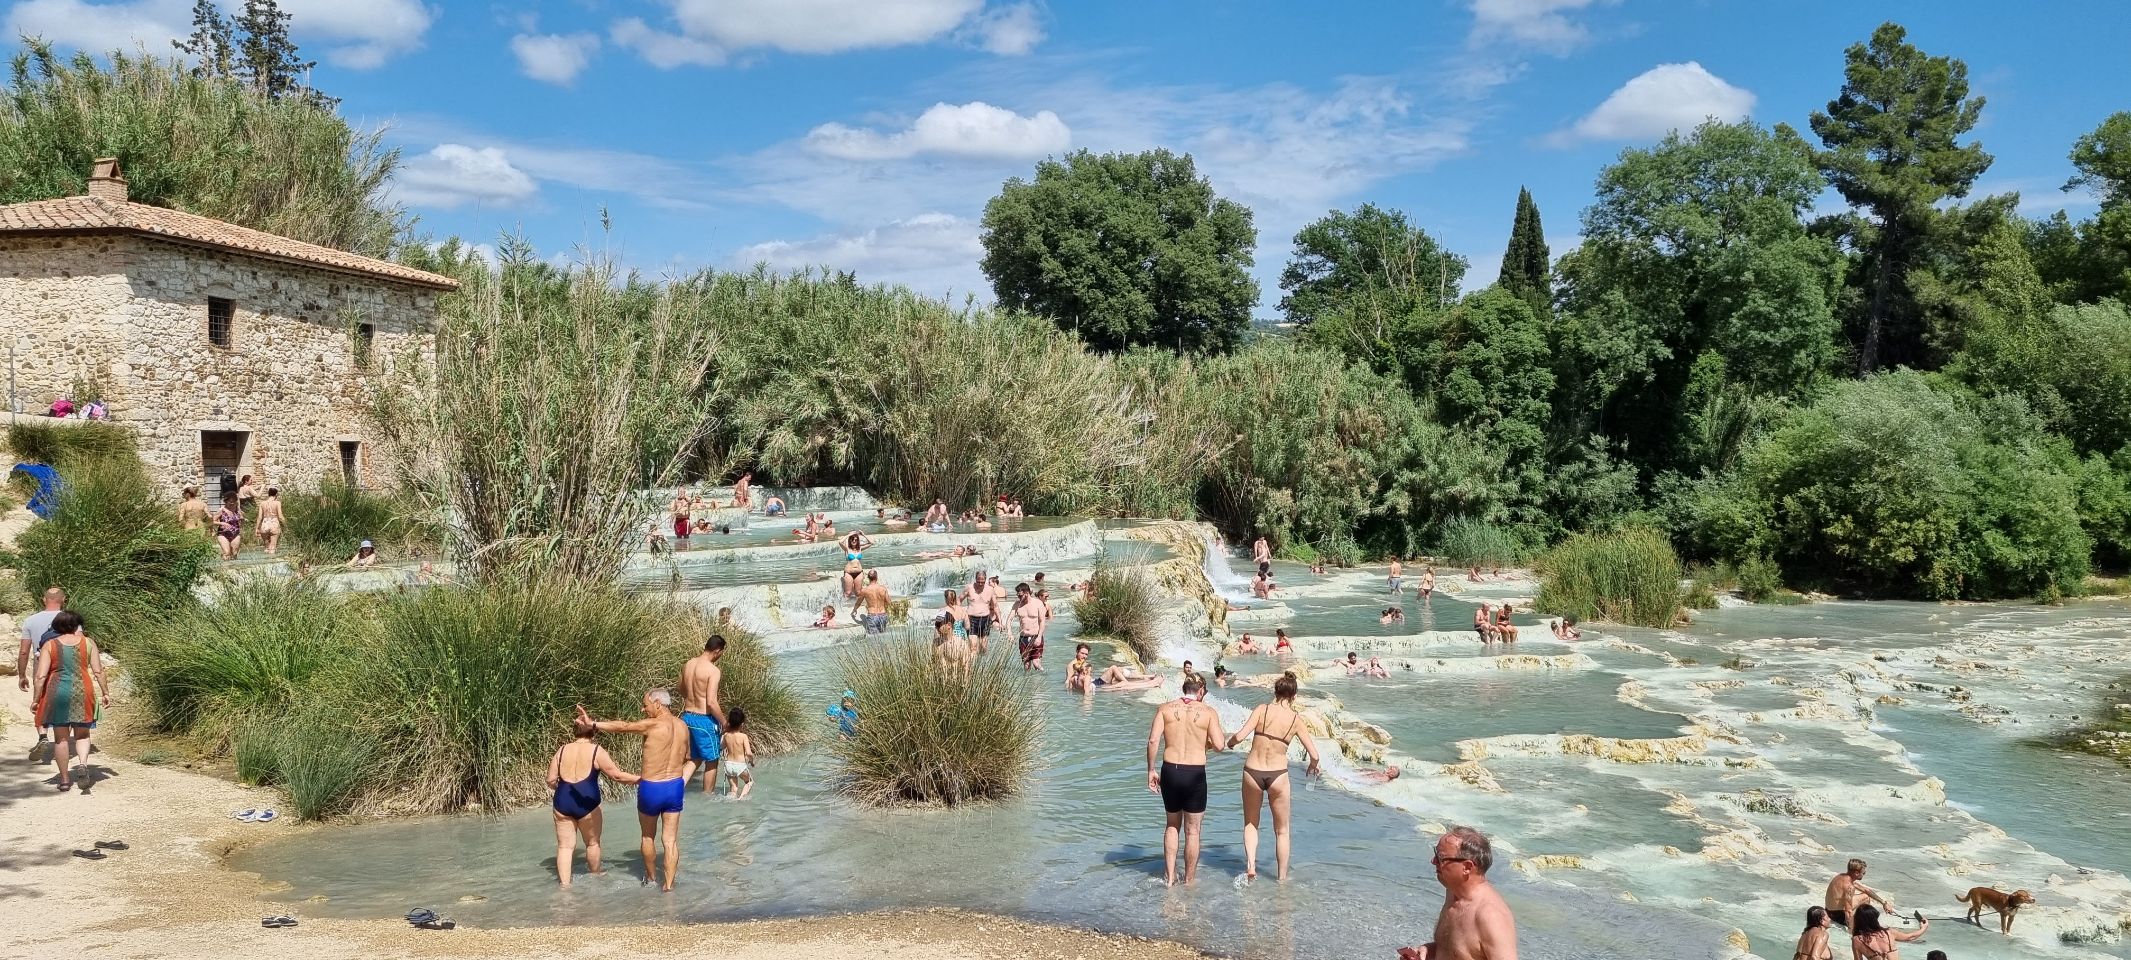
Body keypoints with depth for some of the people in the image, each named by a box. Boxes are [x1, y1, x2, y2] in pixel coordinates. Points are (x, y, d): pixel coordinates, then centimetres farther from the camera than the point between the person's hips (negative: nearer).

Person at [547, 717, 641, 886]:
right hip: (586, 802, -3)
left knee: (565, 846, 8)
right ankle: (595, 876, 32)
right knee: (592, 843, 17)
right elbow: (617, 775, -4)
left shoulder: (562, 750, 8)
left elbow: (551, 781, 10)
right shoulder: (596, 751, -2)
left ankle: (565, 883, 2)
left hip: (562, 802, 3)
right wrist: (640, 778, 6)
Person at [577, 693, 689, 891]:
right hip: (676, 787, 4)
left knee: (648, 837, 18)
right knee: (670, 839, 8)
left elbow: (622, 726, -14)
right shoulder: (683, 726, 3)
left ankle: (650, 878, 34)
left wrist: (593, 723, -9)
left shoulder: (653, 725, -17)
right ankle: (668, 884, 7)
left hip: (652, 788, -4)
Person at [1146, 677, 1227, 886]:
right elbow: (1218, 745, -10)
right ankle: (1189, 880, 20)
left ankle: (1170, 877, 21)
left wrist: (1151, 770, 2)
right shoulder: (1208, 712, -3)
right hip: (1195, 774, -2)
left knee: (1172, 825, 21)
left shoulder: (1166, 708, 2)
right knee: (1192, 831, 11)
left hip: (1170, 770, 2)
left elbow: (1153, 740, -6)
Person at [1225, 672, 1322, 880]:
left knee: (1250, 823, 22)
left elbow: (1239, 736, -14)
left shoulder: (1262, 709, -5)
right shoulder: (1296, 719, -2)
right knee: (1281, 831, 18)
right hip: (1278, 775, 0)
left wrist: (1230, 741, 9)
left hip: (1252, 772, 0)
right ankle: (1282, 878, 21)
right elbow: (1314, 754, -1)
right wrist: (1313, 766, 21)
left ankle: (1250, 865, 4)